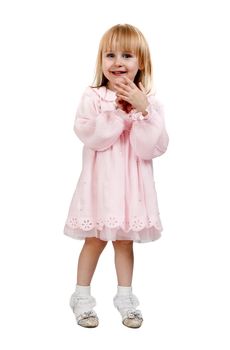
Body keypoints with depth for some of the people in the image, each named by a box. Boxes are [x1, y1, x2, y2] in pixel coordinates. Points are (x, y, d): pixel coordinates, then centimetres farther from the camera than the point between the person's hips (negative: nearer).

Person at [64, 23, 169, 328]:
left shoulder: (150, 102, -3)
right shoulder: (92, 97, -6)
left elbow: (152, 148, -12)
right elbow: (91, 137, -20)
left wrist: (142, 109, -20)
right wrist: (119, 111, -20)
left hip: (131, 183, 2)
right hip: (101, 180, -1)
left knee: (125, 241, 14)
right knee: (95, 240, 8)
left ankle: (125, 297, 30)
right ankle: (82, 297, 27)